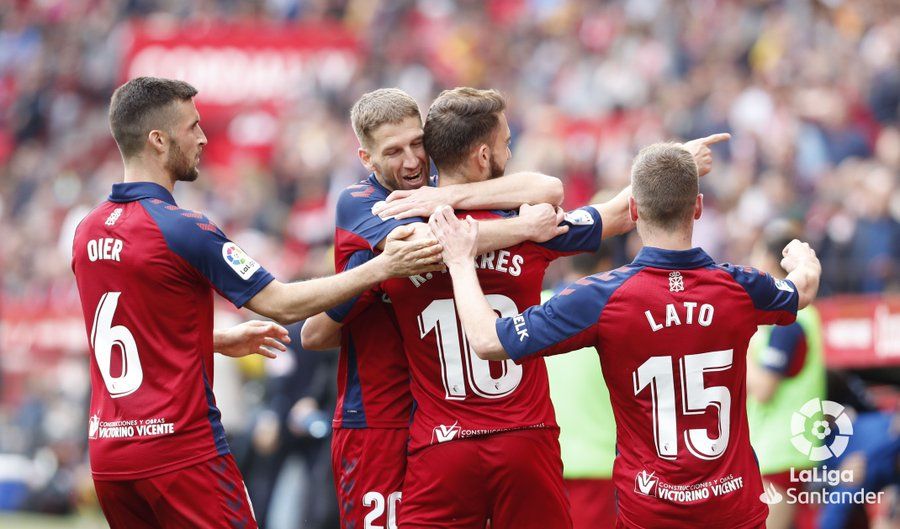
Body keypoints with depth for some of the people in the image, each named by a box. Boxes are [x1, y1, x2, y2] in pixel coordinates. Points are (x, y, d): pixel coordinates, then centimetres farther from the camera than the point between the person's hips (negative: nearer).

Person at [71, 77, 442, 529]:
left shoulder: (87, 232, 9)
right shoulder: (182, 229, -13)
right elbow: (284, 305, -10)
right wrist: (382, 267, -5)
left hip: (107, 454, 7)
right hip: (182, 455, -7)